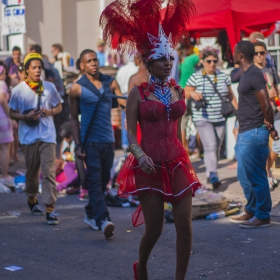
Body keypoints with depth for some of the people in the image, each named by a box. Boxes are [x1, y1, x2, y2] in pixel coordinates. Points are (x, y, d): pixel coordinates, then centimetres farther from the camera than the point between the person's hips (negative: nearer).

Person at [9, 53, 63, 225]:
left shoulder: (49, 87, 3)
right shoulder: (19, 90, -1)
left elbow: (59, 107, 13)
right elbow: (12, 113, 4)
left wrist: (50, 111, -9)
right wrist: (26, 117, -16)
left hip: (47, 135, 0)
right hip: (29, 136, 0)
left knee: (49, 172, -9)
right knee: (32, 171, 14)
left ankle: (50, 209, -11)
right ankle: (32, 199, 38)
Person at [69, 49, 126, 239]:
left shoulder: (110, 82, 8)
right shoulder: (77, 88, 0)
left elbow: (125, 102, 0)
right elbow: (74, 118, 4)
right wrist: (78, 145, -3)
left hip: (108, 140, 4)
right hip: (90, 141, -4)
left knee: (104, 180, 11)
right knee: (95, 180, -12)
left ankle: (91, 214, 28)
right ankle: (103, 220, -21)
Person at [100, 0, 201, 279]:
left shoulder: (178, 90, 8)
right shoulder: (138, 93, -4)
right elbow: (130, 133, -7)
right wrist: (139, 154, -25)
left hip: (177, 162, 4)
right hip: (149, 166, -4)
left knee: (185, 225, -4)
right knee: (154, 228, 2)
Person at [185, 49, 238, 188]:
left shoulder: (223, 76, 9)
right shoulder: (195, 77, -4)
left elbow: (230, 95, 16)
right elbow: (185, 93, 0)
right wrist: (193, 93, -22)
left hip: (220, 119, 5)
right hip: (203, 118, -5)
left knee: (217, 148, 10)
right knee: (210, 146, -17)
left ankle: (210, 174, 22)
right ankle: (213, 175, -20)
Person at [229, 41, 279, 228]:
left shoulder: (254, 75, -17)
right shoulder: (246, 74, 14)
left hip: (254, 134, -10)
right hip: (245, 133, 10)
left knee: (256, 177, -2)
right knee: (245, 176, 17)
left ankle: (263, 217, 7)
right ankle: (252, 211, 29)